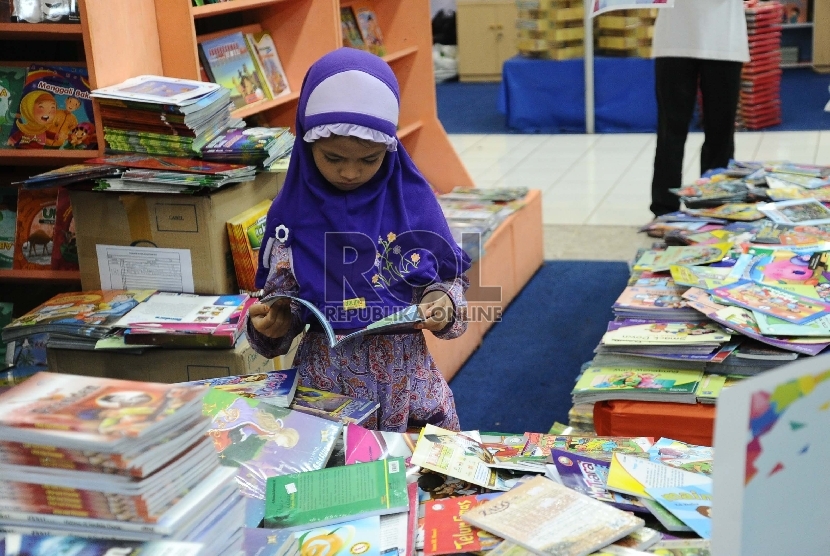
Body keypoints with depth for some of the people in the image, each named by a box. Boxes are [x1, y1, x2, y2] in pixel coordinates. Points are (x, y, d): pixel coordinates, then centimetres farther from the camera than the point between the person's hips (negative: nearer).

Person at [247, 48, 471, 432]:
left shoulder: (411, 200, -5)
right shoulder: (292, 211, -4)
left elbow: (450, 277, 5)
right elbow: (283, 301, 3)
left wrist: (443, 304, -16)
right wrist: (270, 324, -18)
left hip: (407, 377, 1)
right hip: (325, 381, 0)